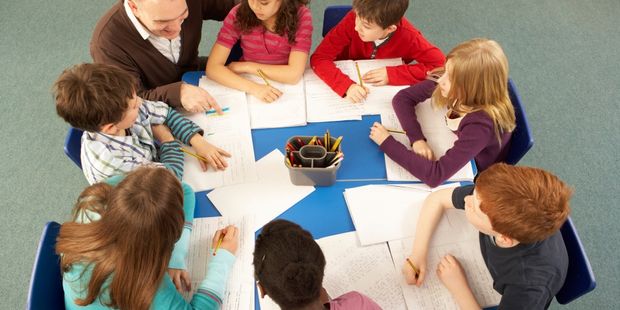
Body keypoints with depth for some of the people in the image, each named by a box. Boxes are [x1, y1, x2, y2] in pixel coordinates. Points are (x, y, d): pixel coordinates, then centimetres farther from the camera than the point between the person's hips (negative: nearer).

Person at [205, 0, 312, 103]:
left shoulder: (301, 16, -16)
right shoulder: (238, 14, -13)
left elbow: (294, 74, -21)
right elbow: (213, 67, -18)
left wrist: (245, 66, -17)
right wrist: (253, 87, -33)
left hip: (286, 90, 0)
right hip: (248, 93, 0)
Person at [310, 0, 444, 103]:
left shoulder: (408, 36, -25)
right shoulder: (352, 20, -25)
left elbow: (440, 64, -23)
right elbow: (319, 58, -26)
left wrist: (392, 74, -30)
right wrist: (346, 85, -43)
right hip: (349, 82, -1)